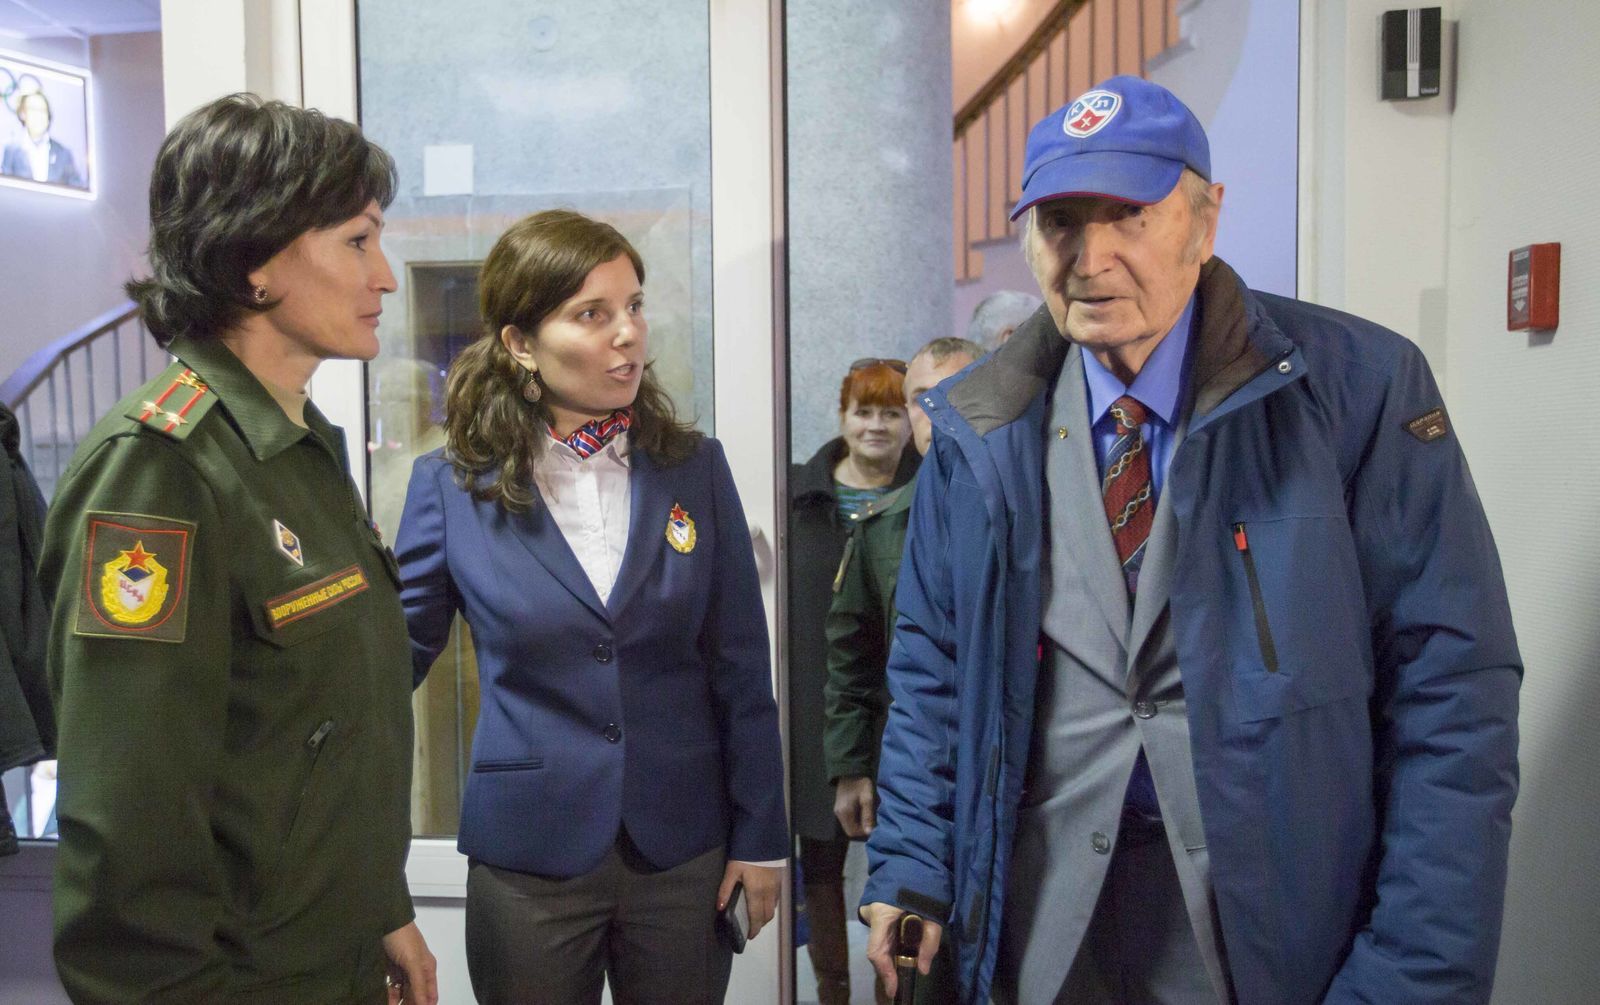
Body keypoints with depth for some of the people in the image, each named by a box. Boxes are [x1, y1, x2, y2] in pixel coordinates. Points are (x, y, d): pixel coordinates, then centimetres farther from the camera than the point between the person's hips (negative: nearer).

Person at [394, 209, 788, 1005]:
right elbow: (397, 651, 2)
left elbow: (740, 673, 0)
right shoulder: (451, 484, -6)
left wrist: (759, 838, 1)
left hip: (684, 849, 1)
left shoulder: (693, 468, -2)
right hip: (528, 855, -1)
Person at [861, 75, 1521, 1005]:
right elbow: (933, 666, 5)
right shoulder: (979, 430, -3)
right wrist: (913, 868, 0)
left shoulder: (1359, 387, -12)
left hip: (1285, 923, -2)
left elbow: (1451, 690, -12)